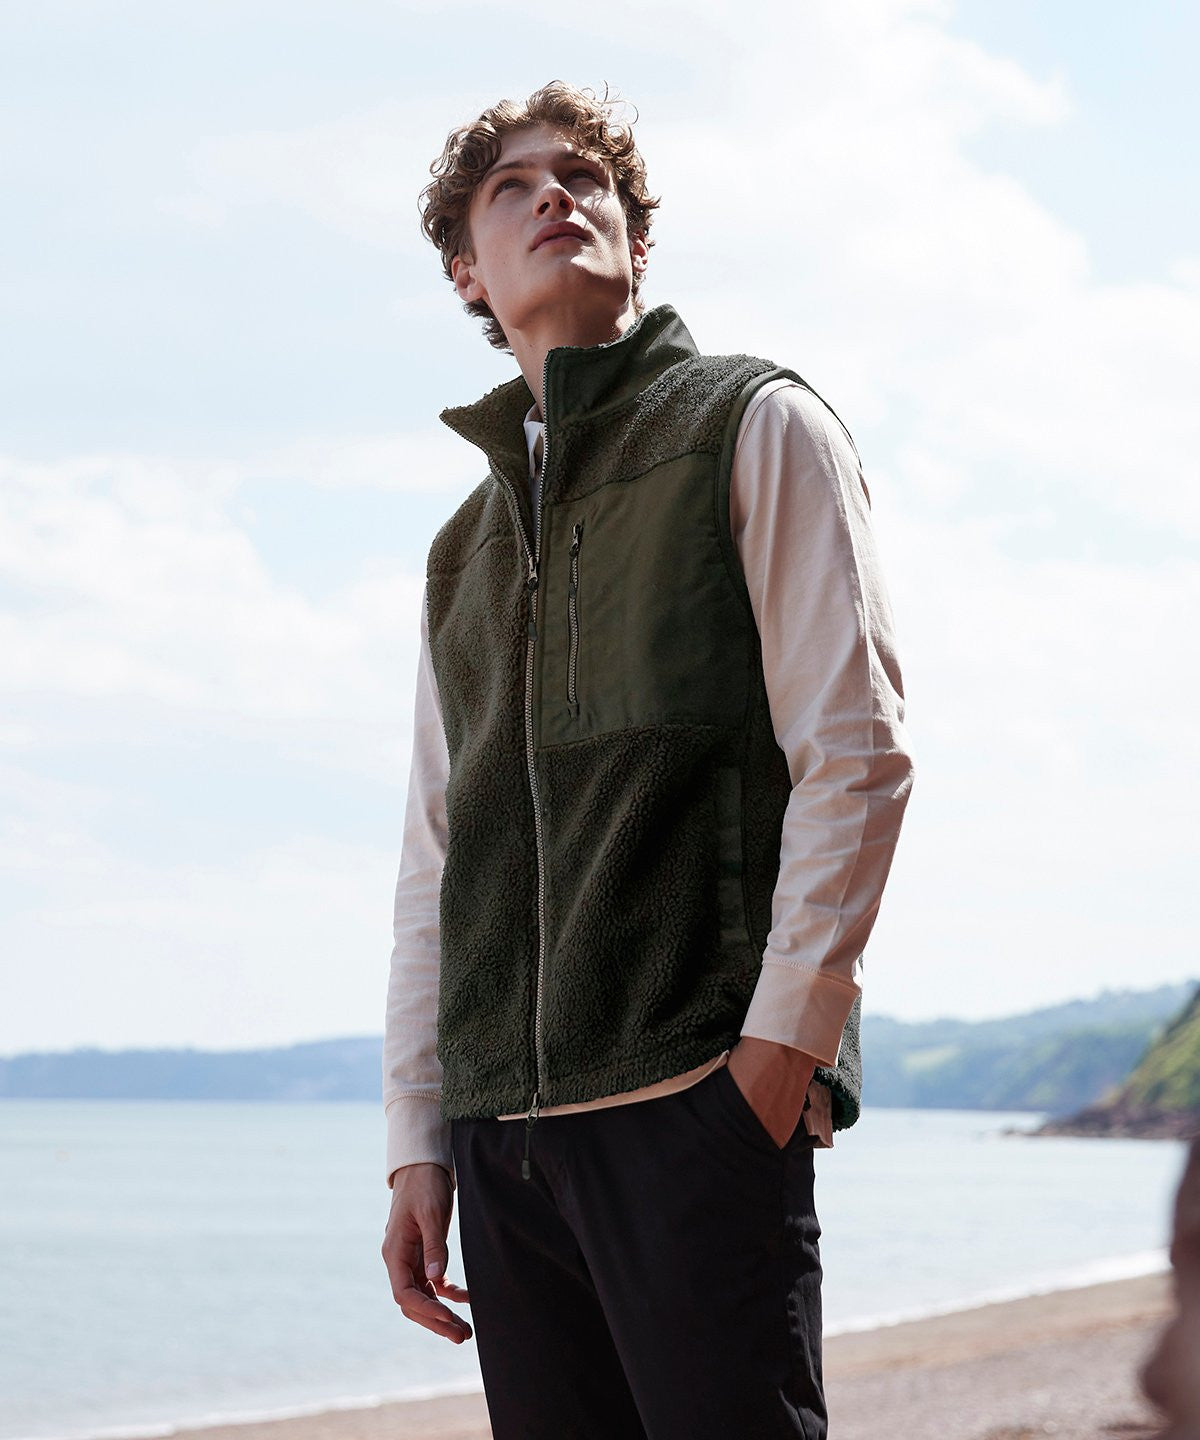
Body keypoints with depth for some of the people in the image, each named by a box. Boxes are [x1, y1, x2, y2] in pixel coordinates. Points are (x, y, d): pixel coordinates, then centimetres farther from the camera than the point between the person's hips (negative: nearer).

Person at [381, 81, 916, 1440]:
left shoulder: (754, 427, 7)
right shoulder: (464, 548, 23)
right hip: (501, 1125, 5)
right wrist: (416, 1144, 12)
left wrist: (782, 1043, -13)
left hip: (699, 1096, -5)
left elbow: (857, 753, -3)